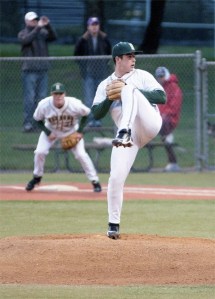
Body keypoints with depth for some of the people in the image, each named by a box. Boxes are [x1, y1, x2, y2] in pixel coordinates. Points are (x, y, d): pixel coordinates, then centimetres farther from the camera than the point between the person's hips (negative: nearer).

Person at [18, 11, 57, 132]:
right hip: (30, 71, -4)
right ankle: (28, 123, -9)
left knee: (42, 98, 6)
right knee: (30, 98, -9)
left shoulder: (43, 32, 13)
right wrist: (38, 28, -25)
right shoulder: (23, 33, 3)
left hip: (43, 70, 4)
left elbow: (53, 37, -4)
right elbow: (26, 39, -19)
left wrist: (48, 26, -18)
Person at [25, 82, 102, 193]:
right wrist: (48, 133, -21)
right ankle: (36, 177, 11)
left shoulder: (74, 104, -31)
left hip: (71, 132, -1)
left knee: (81, 154, -13)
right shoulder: (44, 105, -29)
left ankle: (95, 181, 0)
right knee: (40, 152, -15)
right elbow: (38, 120, -9)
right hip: (51, 130, 1)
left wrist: (80, 131, -17)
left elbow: (86, 114, -11)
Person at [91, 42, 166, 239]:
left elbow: (162, 97, 1)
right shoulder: (105, 85, 17)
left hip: (150, 124, -2)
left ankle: (124, 134, -46)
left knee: (128, 89, -25)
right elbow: (96, 114, 8)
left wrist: (133, 91, -8)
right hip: (129, 135, 2)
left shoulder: (142, 76, 13)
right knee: (116, 177, -13)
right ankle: (113, 224, 3)